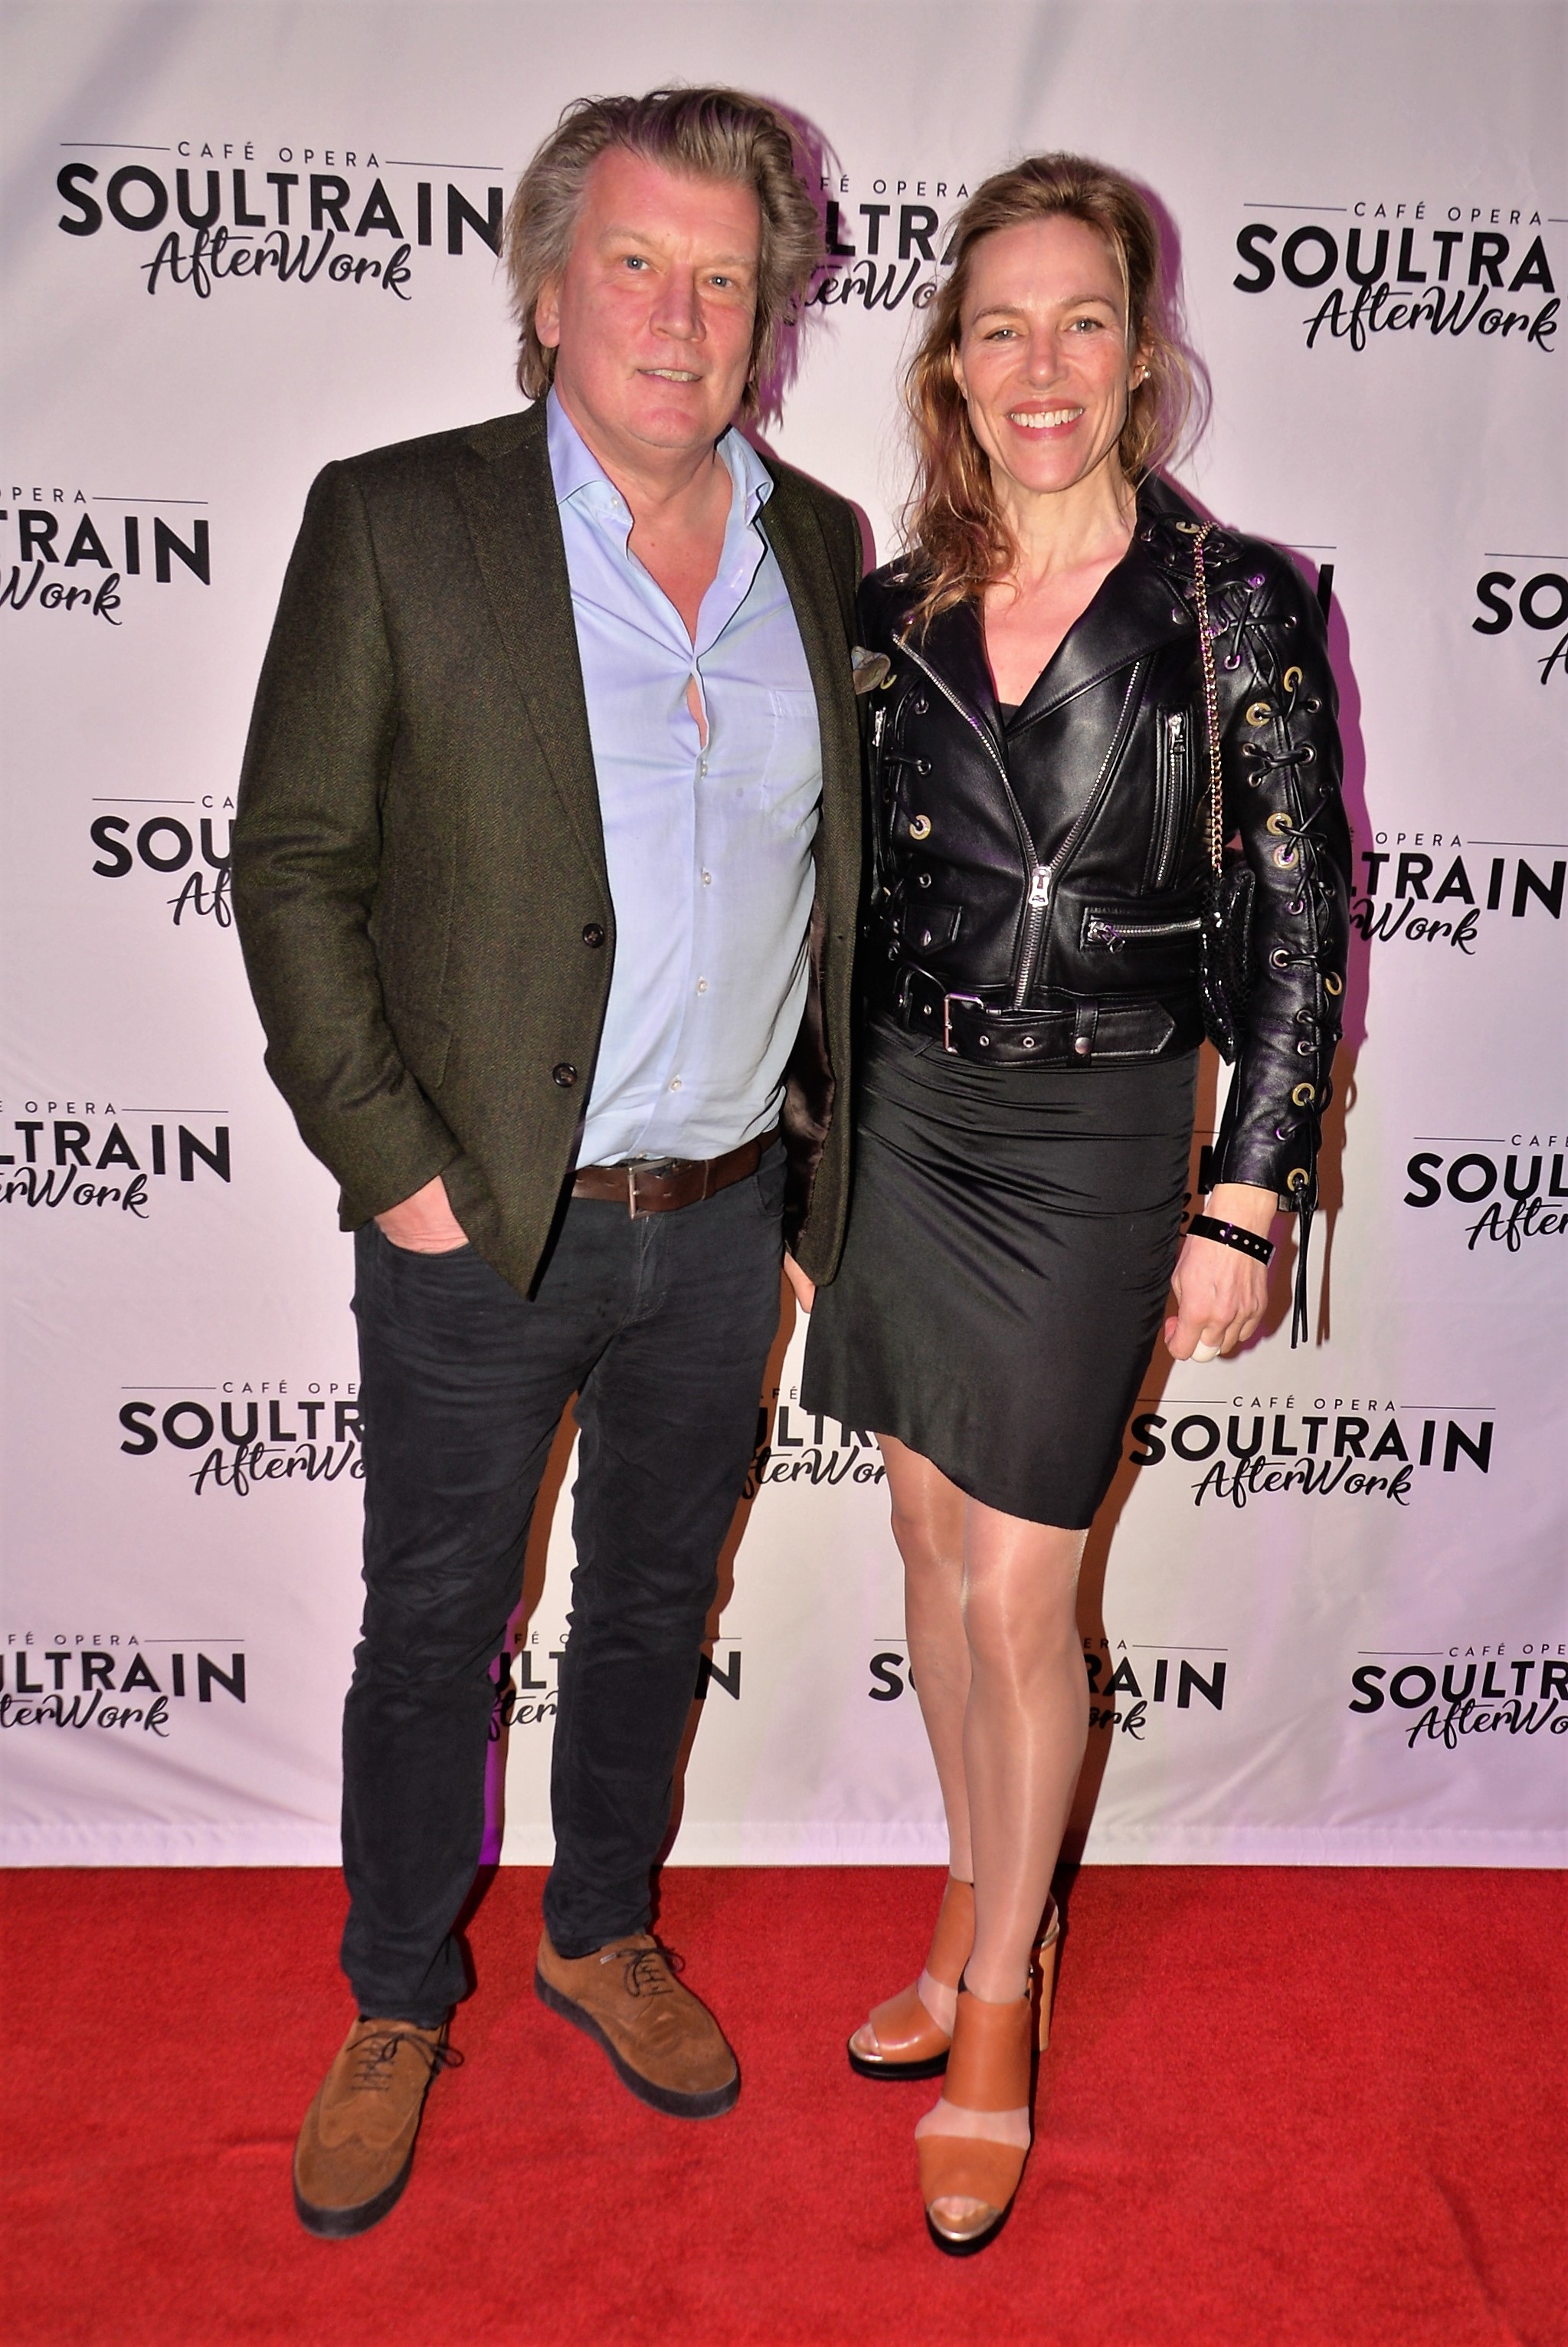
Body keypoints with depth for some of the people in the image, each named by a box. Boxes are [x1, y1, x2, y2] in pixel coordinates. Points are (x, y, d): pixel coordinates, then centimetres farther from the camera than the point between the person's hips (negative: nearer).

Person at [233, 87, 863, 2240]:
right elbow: (293, 861, -7)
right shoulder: (396, 523, -7)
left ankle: (603, 1934, 45)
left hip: (729, 1216, 4)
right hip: (482, 1230, -3)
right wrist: (388, 1160, -12)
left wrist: (821, 1107, 8)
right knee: (436, 1629, 13)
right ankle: (397, 2005, 37)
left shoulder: (821, 548, 5)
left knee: (658, 1600, 20)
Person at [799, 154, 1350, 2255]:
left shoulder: (1240, 601, -7)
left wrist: (1244, 1209, -10)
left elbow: (1306, 924, -6)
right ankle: (983, 1927, 36)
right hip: (905, 1115, 5)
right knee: (933, 1546, 14)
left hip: (1094, 1138, -4)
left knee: (1019, 1592, 1)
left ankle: (996, 2030, 23)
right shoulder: (900, 610, 4)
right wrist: (827, 1129, 11)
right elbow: (875, 895, 11)